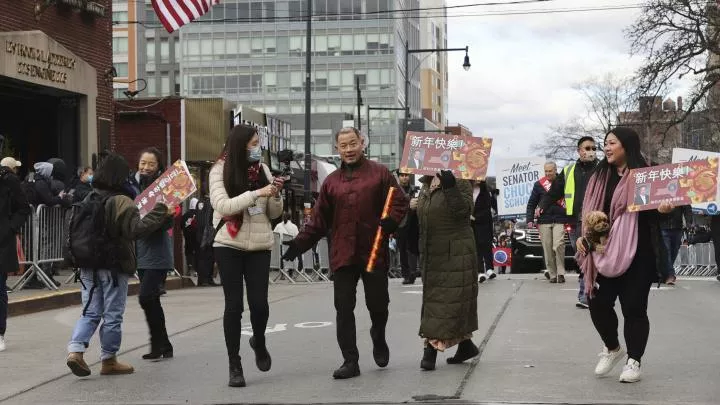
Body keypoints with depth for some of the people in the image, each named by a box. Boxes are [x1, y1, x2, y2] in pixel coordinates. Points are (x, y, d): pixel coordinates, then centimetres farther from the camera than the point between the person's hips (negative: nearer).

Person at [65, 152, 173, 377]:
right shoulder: (121, 202, -15)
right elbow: (136, 229, -24)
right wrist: (161, 212, -18)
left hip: (88, 266, 5)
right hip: (114, 266, -5)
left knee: (90, 312, 14)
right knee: (113, 315, 7)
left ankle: (75, 349, -4)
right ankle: (109, 360, 15)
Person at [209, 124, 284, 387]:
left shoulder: (262, 169, 6)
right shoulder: (220, 171, -4)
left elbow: (274, 214, 10)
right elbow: (223, 206, -17)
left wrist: (275, 195, -10)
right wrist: (257, 193, -21)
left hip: (259, 245, 2)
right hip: (229, 246, -2)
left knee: (259, 302, -3)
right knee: (234, 304, 0)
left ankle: (259, 343, 30)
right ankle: (235, 365, 10)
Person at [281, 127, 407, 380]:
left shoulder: (380, 174, 4)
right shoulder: (331, 181, 12)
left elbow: (399, 202, 3)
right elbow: (319, 219, 12)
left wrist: (391, 221, -17)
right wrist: (301, 242, 2)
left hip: (374, 252, -2)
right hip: (342, 254, 2)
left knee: (377, 303, 6)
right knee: (344, 308, -1)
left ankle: (378, 338, 39)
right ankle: (350, 361, 6)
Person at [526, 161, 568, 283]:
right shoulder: (539, 184, 8)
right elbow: (531, 203, 9)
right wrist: (530, 219, 0)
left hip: (559, 220, -1)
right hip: (544, 221, 1)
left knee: (558, 245, -16)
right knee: (547, 249, 0)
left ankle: (560, 273, -6)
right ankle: (552, 274, 9)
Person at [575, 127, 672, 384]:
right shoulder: (600, 176, 12)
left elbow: (653, 210, -6)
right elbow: (591, 210, 16)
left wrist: (663, 209, -28)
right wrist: (583, 236, 5)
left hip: (637, 253, -5)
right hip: (604, 251, 5)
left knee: (633, 306, 0)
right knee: (597, 302, 3)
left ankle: (634, 361, 15)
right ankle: (612, 348, 28)